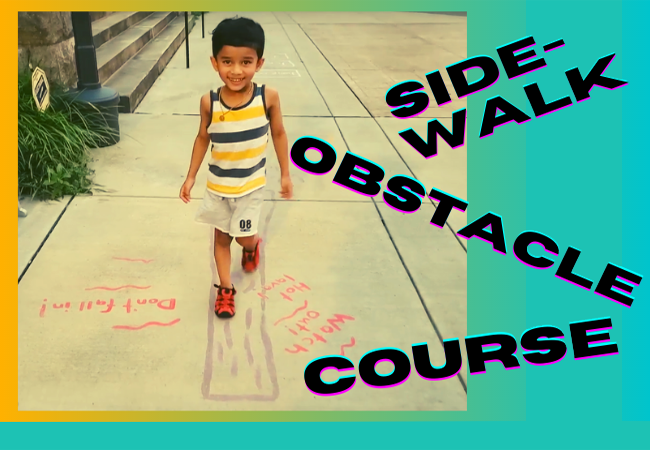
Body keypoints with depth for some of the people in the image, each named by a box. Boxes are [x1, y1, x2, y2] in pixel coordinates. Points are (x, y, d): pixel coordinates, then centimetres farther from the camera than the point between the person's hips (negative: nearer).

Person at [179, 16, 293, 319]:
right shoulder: (209, 102, -17)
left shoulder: (268, 97, -19)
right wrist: (190, 177, 2)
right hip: (217, 185, 1)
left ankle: (253, 246, 43)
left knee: (244, 237, 5)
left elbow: (278, 134, -4)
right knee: (221, 237, 13)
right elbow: (203, 138, 0)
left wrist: (285, 174, 1)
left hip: (251, 184, -1)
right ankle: (225, 289, 30)